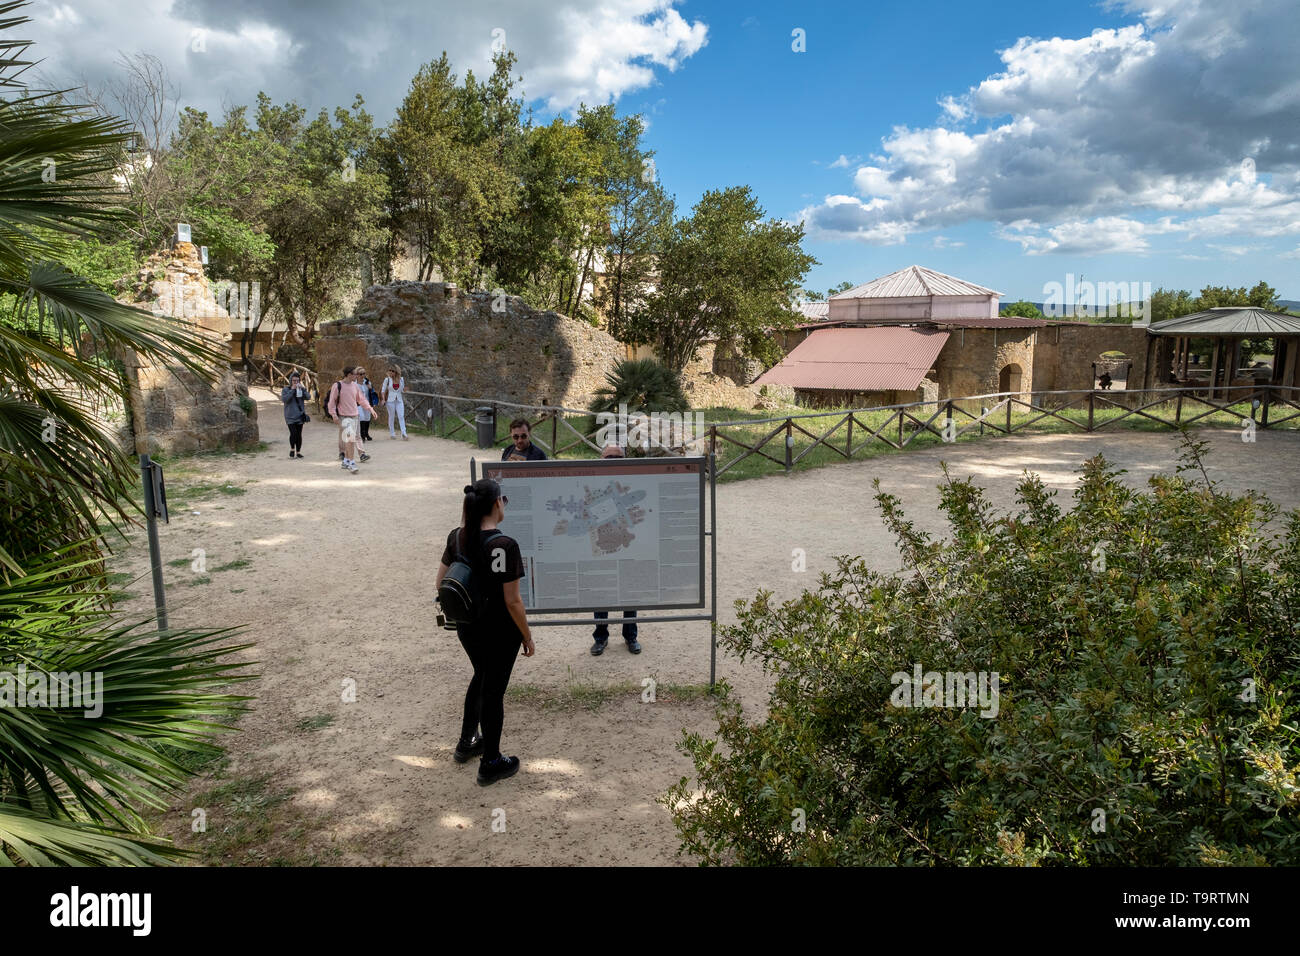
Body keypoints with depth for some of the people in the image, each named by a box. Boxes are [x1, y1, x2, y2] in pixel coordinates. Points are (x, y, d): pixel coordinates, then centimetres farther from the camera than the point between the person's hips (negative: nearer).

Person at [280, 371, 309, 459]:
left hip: (300, 415, 3)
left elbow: (307, 397, -6)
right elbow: (284, 399, -14)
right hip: (290, 416, -3)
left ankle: (298, 452, 14)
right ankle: (292, 449, 4)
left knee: (299, 434, 5)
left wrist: (301, 389, -17)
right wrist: (292, 390, -16)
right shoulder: (285, 389, 2)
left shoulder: (302, 389, 9)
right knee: (293, 433, -16)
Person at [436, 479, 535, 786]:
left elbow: (440, 583, 3)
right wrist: (527, 636, -9)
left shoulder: (457, 537, -5)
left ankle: (466, 743, 45)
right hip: (499, 633, -6)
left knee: (481, 678, 29)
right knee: (493, 691, 10)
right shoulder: (505, 545, -25)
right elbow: (512, 601, -22)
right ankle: (490, 765, 25)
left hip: (467, 628, 6)